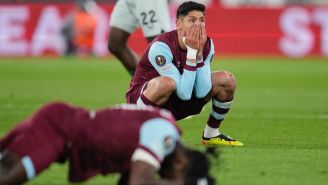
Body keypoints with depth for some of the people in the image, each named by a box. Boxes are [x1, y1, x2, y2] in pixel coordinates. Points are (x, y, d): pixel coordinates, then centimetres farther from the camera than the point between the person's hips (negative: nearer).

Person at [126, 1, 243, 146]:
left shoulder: (206, 44, -8)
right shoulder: (161, 46, -28)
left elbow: (202, 92, -17)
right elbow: (184, 93, -31)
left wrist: (199, 52, -23)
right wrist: (192, 52, -31)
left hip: (177, 104, 7)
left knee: (226, 80, -7)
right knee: (166, 83, -41)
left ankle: (211, 134, 10)